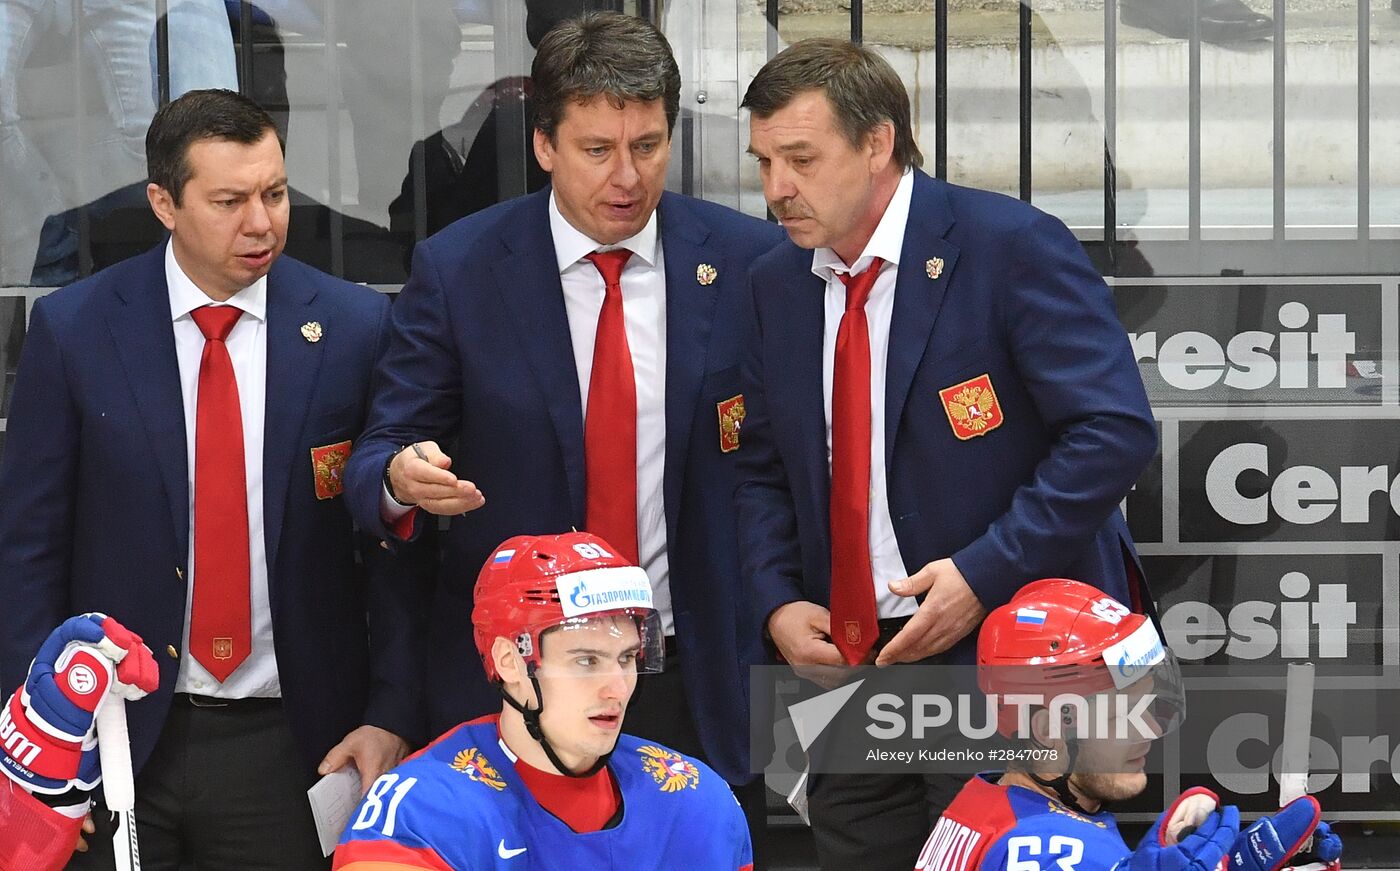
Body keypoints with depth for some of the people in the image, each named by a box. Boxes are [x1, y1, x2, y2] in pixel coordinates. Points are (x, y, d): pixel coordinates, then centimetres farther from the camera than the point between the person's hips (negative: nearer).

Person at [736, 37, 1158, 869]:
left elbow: (1116, 430, -16)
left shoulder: (1013, 246, -12)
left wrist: (985, 574, -20)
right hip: (848, 660, 6)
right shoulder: (777, 283, 9)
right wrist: (775, 604, -1)